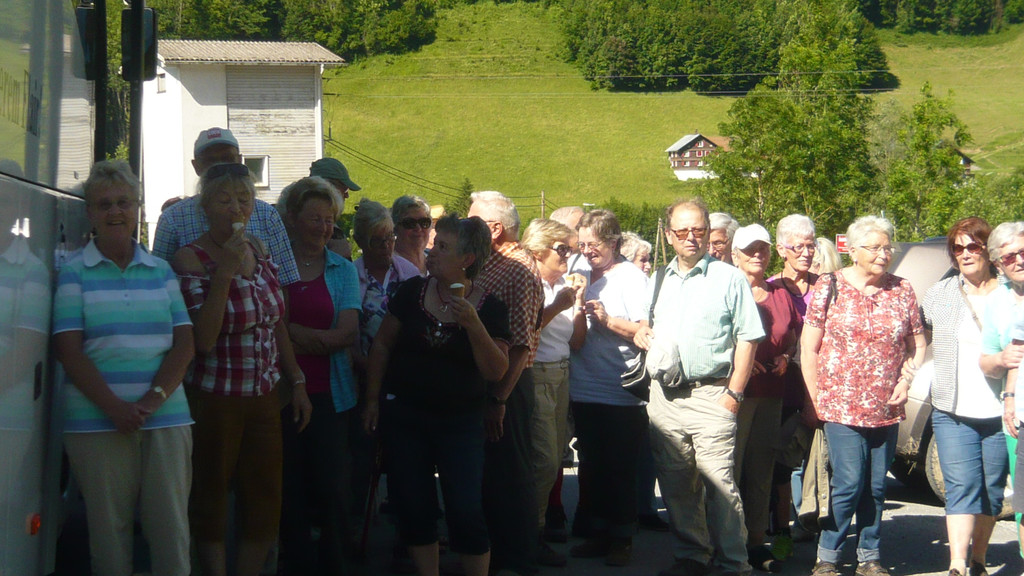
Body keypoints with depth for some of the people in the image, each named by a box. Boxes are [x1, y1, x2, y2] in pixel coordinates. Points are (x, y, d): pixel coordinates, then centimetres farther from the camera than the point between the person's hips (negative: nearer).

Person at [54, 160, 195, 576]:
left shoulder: (161, 271, 13)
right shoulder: (73, 273, 4)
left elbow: (184, 342, 7)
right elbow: (69, 350, -4)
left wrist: (155, 397, -9)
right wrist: (114, 406, -14)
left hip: (166, 420, 2)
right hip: (97, 423, -2)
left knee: (171, 529, 0)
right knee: (109, 530, 2)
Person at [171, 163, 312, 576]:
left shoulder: (260, 251, 7)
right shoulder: (190, 259, -12)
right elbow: (203, 339, -22)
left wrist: (297, 381, 12)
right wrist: (225, 271, -26)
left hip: (264, 397, 6)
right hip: (216, 399, -6)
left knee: (265, 500, 8)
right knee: (212, 499, 6)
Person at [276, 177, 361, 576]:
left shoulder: (342, 270, 8)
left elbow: (348, 334, -2)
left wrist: (292, 332, -10)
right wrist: (319, 338, -9)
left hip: (329, 393, 1)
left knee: (331, 486, -2)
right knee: (290, 487, 4)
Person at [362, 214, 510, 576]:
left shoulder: (489, 308, -7)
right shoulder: (412, 292, -2)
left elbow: (496, 371, -12)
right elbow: (382, 345, 6)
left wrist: (473, 324, -24)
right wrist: (373, 400, 4)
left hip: (461, 421, -2)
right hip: (406, 417, 2)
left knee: (466, 511, -6)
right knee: (414, 508, 7)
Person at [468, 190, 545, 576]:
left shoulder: (521, 270, -15)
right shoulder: (484, 266, 12)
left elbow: (521, 345, -21)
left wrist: (498, 399, -23)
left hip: (505, 386, -8)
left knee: (509, 475, 0)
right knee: (482, 473, 14)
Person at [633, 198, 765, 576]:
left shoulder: (729, 279, 0)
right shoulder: (659, 280, 16)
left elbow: (747, 339, -4)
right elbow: (648, 327, 29)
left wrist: (734, 393, -11)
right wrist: (641, 333, 4)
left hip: (710, 396, -6)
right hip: (664, 396, 6)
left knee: (719, 483, -10)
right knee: (676, 485, 10)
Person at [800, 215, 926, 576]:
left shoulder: (902, 291, 8)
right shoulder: (829, 287, 0)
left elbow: (918, 345, 15)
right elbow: (808, 348, 1)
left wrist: (906, 382, 0)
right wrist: (817, 398, -2)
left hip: (887, 411, 3)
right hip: (841, 408, -3)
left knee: (876, 487, 8)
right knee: (849, 484, -9)